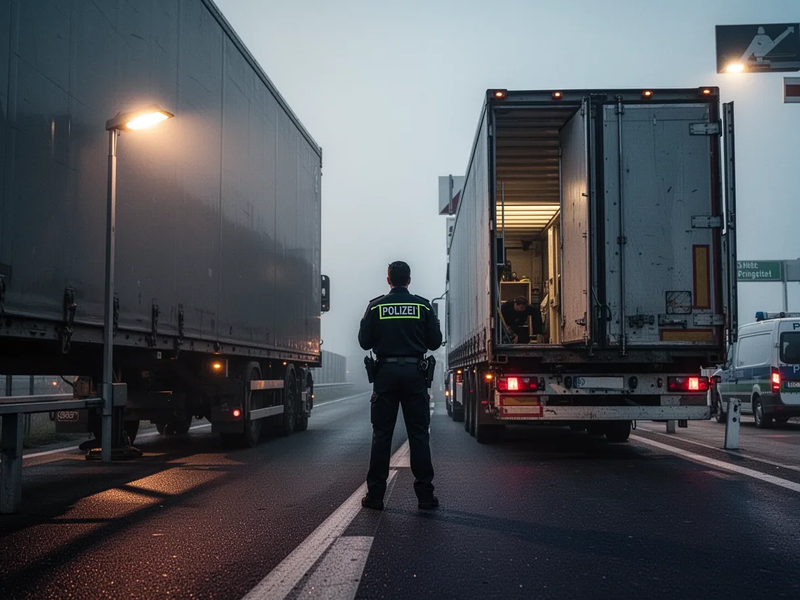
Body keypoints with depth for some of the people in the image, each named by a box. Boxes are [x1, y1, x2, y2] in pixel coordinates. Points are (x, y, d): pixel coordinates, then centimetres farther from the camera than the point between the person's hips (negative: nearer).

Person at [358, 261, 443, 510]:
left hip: (385, 373, 0)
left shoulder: (376, 306, -1)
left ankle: (375, 495, 5)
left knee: (381, 434, 4)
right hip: (414, 373, 0)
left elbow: (364, 342, 0)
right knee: (419, 434, 3)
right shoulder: (423, 306, 1)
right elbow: (435, 342, 2)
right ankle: (425, 495, 2)